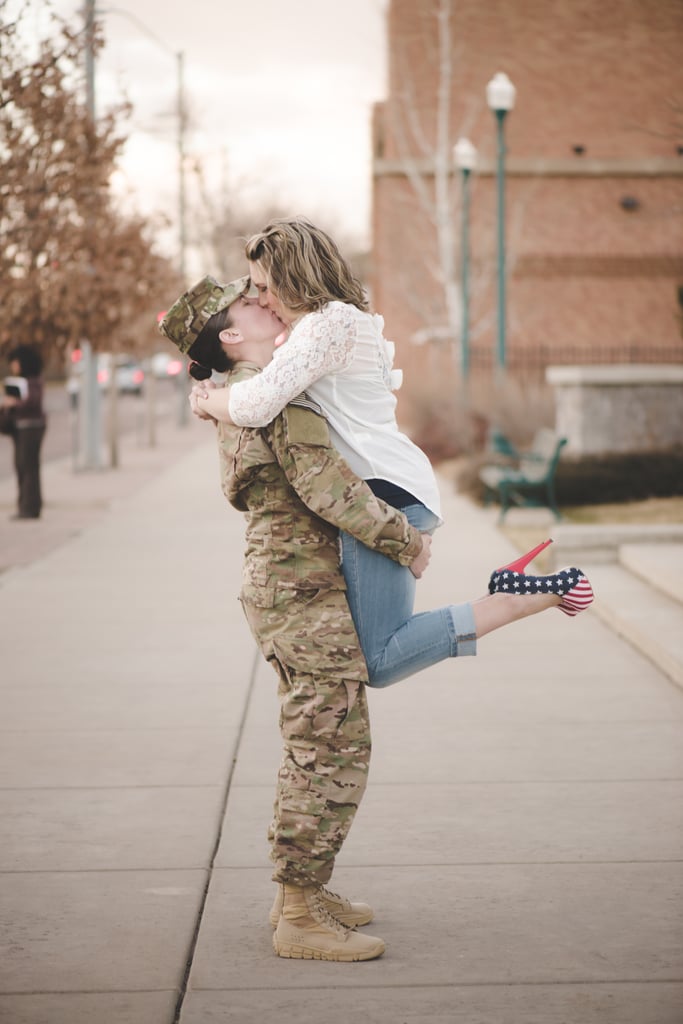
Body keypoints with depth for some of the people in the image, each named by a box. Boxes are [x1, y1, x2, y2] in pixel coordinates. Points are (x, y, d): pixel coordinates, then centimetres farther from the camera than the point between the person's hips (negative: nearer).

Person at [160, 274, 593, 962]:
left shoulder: (239, 395, 15)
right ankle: (301, 917, -2)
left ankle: (300, 893, 26)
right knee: (331, 752, -7)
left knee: (313, 750, 18)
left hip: (284, 586, 10)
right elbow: (326, 486, -23)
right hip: (306, 593, -10)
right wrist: (405, 539, -12)